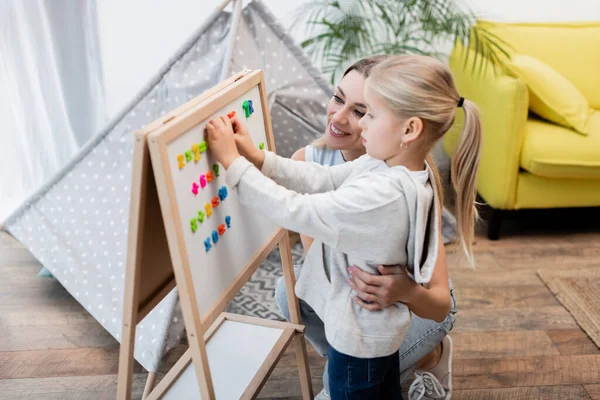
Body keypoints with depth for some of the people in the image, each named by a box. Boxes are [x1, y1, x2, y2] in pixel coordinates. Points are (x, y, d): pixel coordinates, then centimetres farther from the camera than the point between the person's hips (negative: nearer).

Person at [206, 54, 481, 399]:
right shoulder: (389, 164, -8)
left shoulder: (382, 195, -37)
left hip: (359, 332, -8)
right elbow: (324, 181, -4)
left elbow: (298, 212, -32)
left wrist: (234, 163, -25)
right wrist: (258, 158, -12)